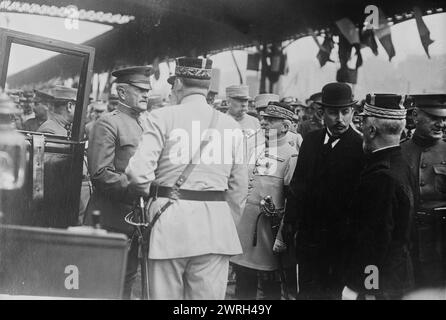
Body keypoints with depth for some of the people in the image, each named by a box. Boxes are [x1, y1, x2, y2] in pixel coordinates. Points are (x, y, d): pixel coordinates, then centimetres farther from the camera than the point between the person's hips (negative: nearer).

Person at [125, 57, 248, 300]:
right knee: (209, 296, 6)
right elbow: (239, 186, 8)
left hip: (169, 220, -2)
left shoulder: (164, 117, -2)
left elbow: (138, 171, -9)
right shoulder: (231, 125, 6)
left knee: (165, 294, 8)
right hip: (216, 225, 2)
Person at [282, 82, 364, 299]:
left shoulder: (361, 146, -11)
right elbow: (298, 183, 11)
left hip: (341, 238, -5)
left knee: (334, 291, 6)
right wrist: (290, 221, 7)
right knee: (306, 291, 13)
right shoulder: (311, 140, 7)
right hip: (308, 234, 5)